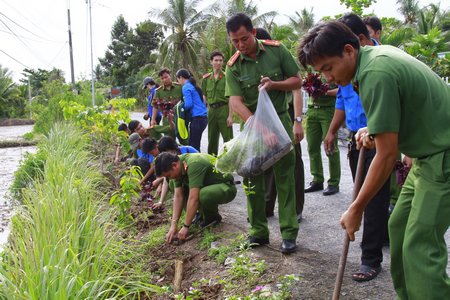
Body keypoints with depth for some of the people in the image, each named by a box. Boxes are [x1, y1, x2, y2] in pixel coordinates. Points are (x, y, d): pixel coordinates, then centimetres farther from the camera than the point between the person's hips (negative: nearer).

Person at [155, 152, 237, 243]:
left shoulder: (194, 164, -32)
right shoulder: (179, 166, -7)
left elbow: (193, 198, -33)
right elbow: (178, 196, -7)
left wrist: (185, 227, -28)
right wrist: (173, 225, -13)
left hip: (226, 187, -8)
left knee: (203, 195, -38)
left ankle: (213, 217, -6)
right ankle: (202, 213, 7)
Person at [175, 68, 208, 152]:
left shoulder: (186, 87, -7)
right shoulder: (194, 86, 20)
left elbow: (189, 104, -16)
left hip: (197, 118, -9)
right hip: (203, 117, 9)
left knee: (194, 146, -6)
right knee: (195, 145, 13)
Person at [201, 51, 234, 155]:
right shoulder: (206, 78, 10)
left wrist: (230, 116, -14)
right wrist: (210, 108, 6)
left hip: (224, 109, -5)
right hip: (211, 110, 5)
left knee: (228, 138, -6)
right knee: (212, 139, 13)